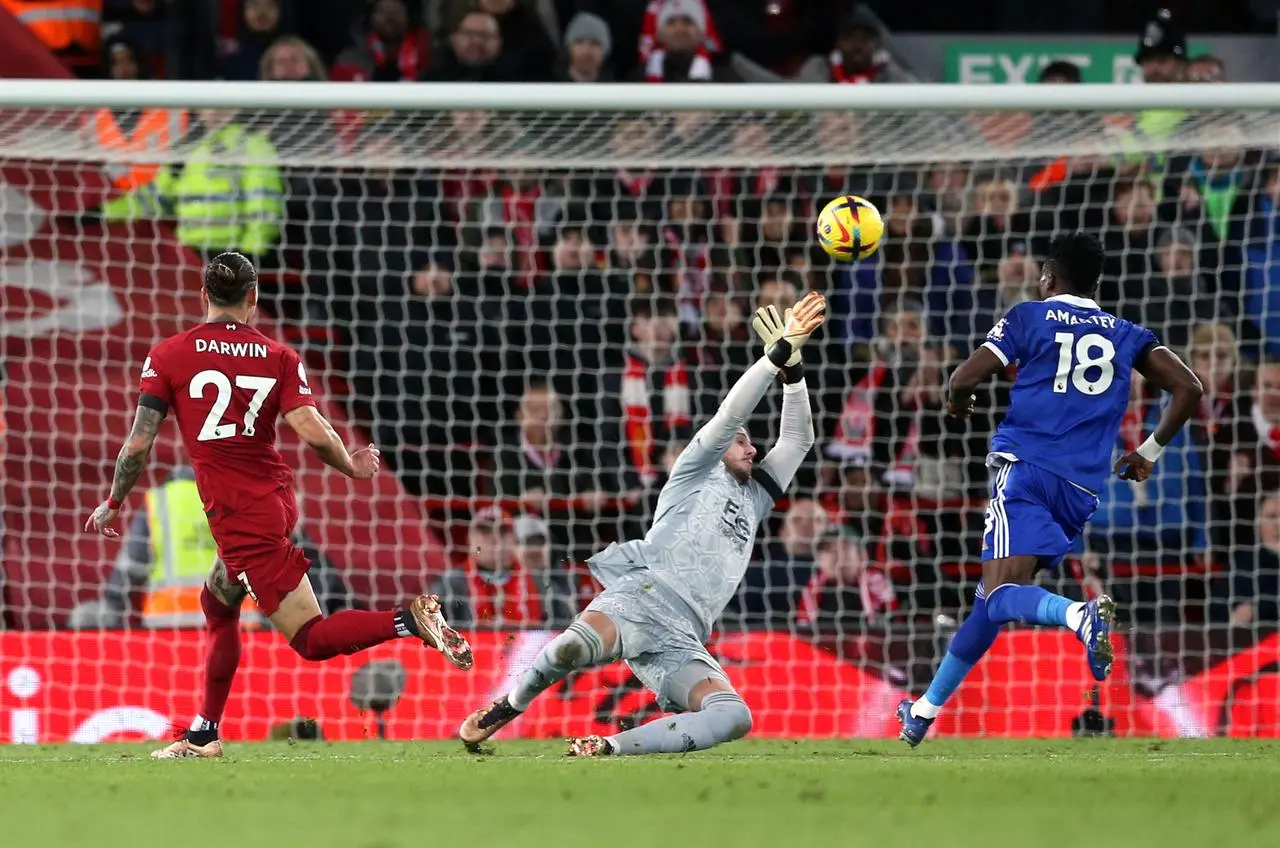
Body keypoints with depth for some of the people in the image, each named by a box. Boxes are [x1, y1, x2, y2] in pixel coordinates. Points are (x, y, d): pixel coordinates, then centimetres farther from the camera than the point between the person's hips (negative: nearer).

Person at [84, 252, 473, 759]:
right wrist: (353, 468, 9)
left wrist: (113, 504, 10)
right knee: (217, 602, 27)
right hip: (277, 500, 6)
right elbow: (313, 432, -9)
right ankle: (204, 735, 28)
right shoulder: (280, 357, 3)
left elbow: (139, 444, -5)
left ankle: (412, 621, -30)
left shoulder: (167, 356, -3)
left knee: (312, 639, -7)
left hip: (237, 516, -6)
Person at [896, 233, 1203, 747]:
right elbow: (1188, 388, 7)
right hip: (1082, 490, 5)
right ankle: (927, 708, 21)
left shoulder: (1029, 318, 8)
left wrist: (957, 402, 22)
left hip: (1025, 469, -5)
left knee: (1000, 596, -18)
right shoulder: (1127, 336, 18)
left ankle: (1081, 616, -49)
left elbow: (965, 379, -2)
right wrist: (1150, 452, 20)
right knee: (994, 596, 15)